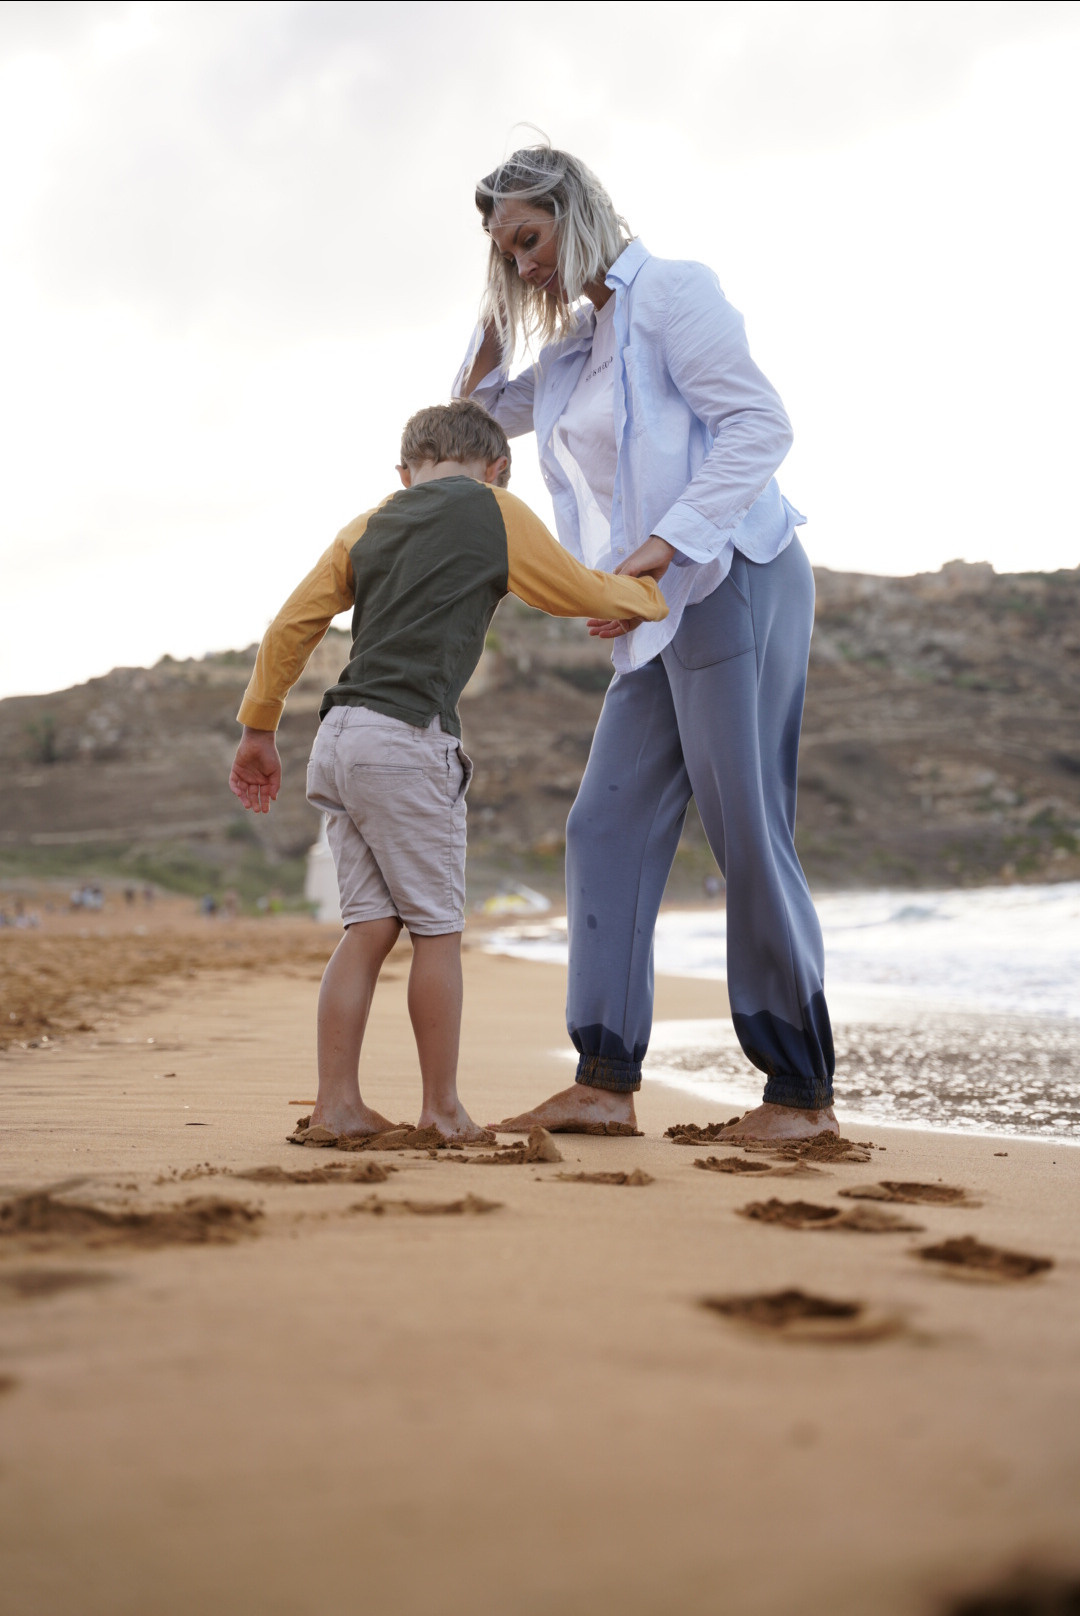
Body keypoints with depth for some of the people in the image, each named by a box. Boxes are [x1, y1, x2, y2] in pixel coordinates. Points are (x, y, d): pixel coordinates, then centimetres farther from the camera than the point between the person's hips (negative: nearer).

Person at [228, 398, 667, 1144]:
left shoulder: (367, 528, 19)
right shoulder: (494, 511, 5)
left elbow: (291, 626, 15)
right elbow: (583, 592, 12)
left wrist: (259, 730, 21)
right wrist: (651, 594, 31)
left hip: (340, 740, 6)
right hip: (408, 741, -6)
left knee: (370, 925, 7)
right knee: (438, 927, 2)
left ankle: (337, 1101, 5)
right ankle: (442, 1108, 7)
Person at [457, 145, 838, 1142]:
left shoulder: (669, 294, -6)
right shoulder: (576, 344, 19)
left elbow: (760, 424, -16)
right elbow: (484, 413, 35)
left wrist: (662, 547, -23)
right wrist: (492, 330, 16)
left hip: (735, 581, -9)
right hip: (665, 611, 9)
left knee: (749, 835, -7)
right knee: (608, 829, 2)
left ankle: (805, 1089, 1)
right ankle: (607, 1080, 3)